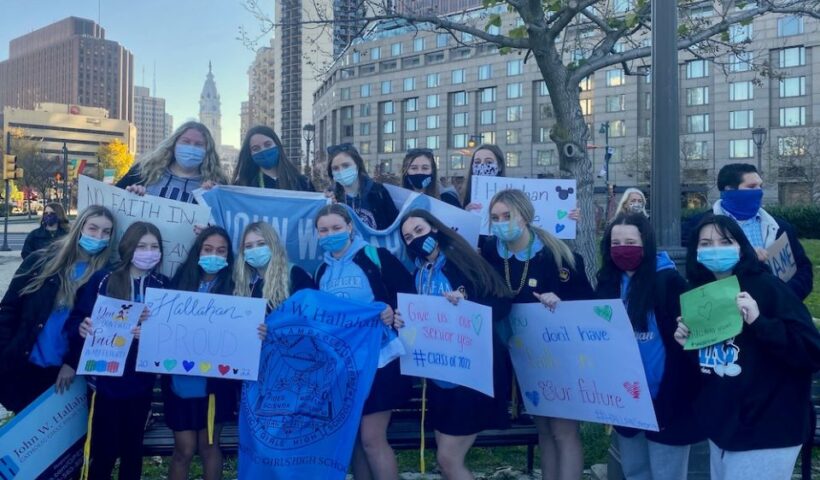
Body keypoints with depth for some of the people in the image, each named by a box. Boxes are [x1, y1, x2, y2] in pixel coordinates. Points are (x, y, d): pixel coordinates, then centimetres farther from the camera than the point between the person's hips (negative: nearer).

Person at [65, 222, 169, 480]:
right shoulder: (103, 279, -5)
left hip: (141, 382, 2)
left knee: (133, 447, 15)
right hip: (105, 379, -2)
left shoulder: (163, 285, 2)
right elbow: (76, 320, -8)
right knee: (102, 449, 4)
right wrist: (82, 328, -29)